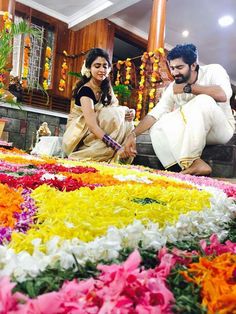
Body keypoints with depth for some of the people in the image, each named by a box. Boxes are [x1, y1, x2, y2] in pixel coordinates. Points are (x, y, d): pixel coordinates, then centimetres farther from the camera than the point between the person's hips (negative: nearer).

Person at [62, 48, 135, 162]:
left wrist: (129, 112, -23)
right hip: (80, 135, -7)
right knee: (111, 115, -25)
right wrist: (116, 145, -44)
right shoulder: (85, 90, -20)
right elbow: (91, 122, -34)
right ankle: (86, 157, -22)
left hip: (98, 134, 7)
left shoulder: (107, 88, 4)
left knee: (125, 120, -9)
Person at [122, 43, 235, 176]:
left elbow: (223, 95, -30)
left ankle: (191, 162, -29)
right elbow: (155, 113, -5)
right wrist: (133, 135, -18)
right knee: (157, 128, -16)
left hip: (222, 128, -4)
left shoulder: (213, 71, -9)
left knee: (203, 101, -33)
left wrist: (188, 88, -22)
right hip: (194, 134, 5)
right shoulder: (173, 87, 1)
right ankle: (195, 164, -29)